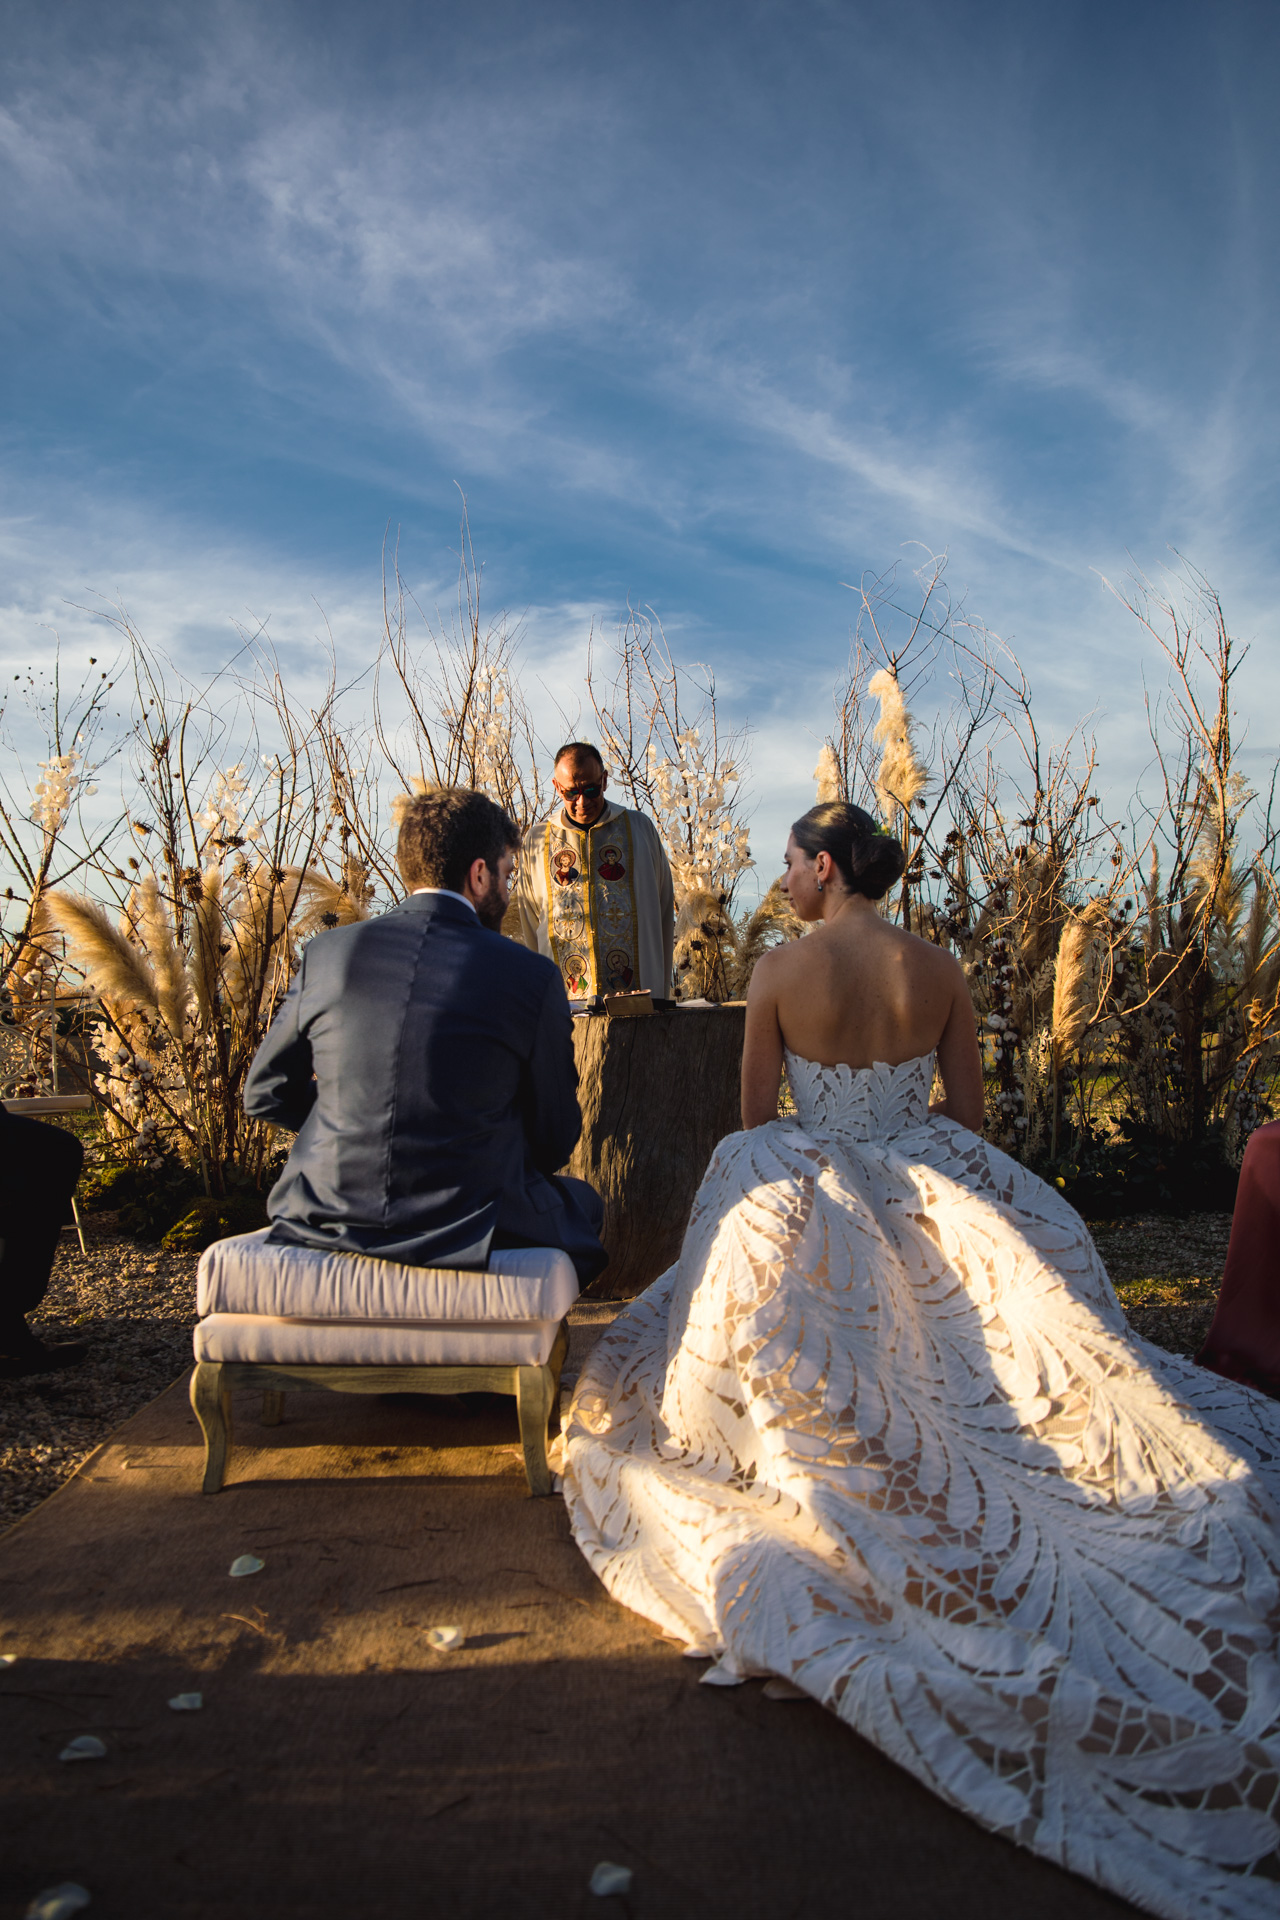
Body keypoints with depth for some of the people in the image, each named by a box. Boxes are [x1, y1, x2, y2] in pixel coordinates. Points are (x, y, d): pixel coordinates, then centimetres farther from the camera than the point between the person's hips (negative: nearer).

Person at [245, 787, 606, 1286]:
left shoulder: (327, 952, -3)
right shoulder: (531, 978, -11)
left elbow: (265, 1093, 8)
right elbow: (554, 1141, -2)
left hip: (328, 1217, 4)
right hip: (469, 1226, -4)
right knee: (582, 1202, 28)